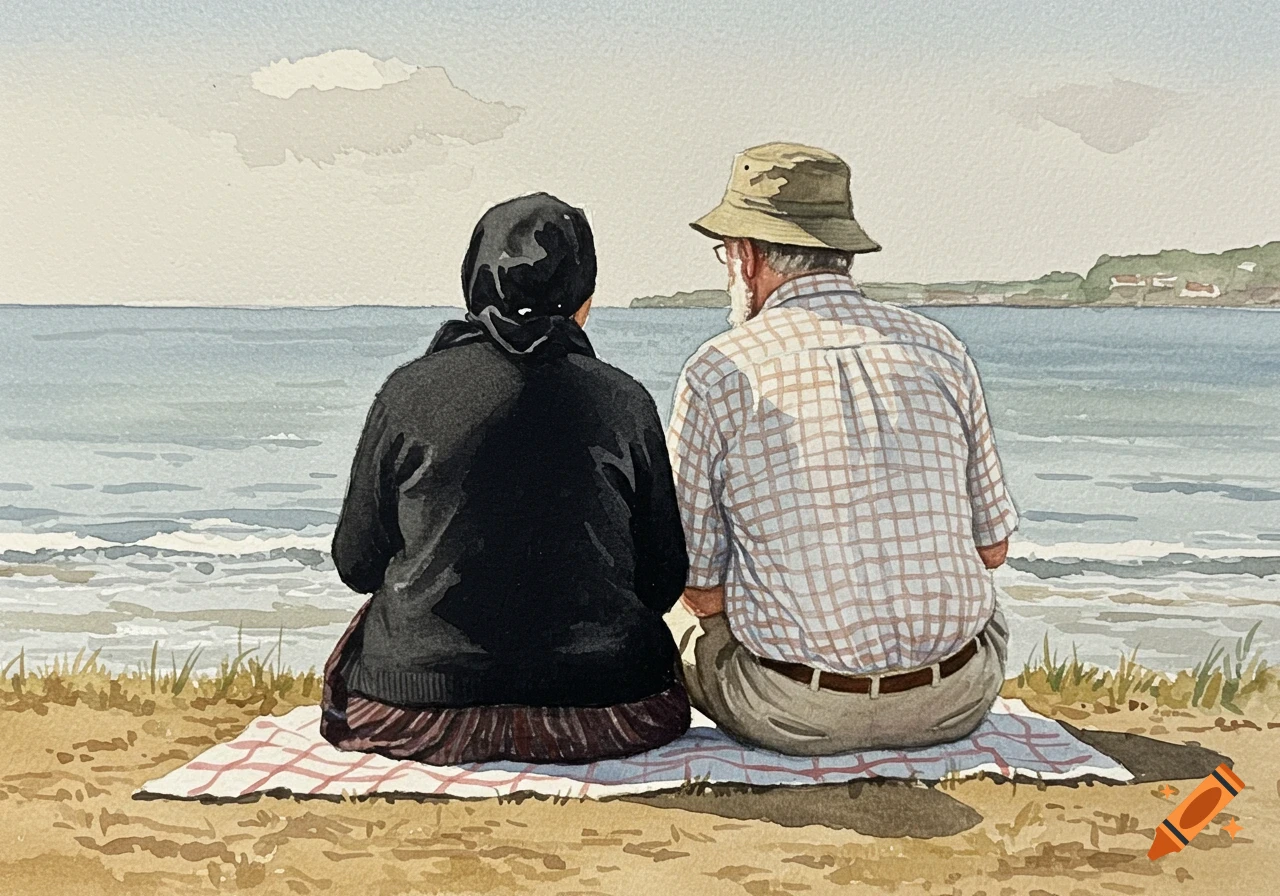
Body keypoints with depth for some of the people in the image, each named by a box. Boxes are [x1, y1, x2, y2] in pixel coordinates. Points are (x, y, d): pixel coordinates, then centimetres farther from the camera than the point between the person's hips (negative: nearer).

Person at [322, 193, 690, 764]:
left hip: (424, 696, 0)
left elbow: (356, 561, 4)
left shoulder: (410, 390, -3)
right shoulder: (623, 399, -1)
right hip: (599, 702, 1)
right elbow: (665, 576, 4)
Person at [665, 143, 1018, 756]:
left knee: (672, 615, 26)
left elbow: (702, 591, -4)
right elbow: (992, 547, 8)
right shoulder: (938, 348, 2)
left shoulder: (717, 373, -8)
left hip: (798, 718, -3)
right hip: (955, 704, 3)